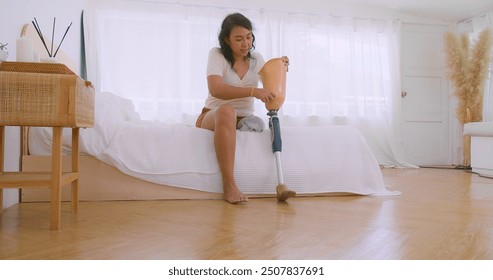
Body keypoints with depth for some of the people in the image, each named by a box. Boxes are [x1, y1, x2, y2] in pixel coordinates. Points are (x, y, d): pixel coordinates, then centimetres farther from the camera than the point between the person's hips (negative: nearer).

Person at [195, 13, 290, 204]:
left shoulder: (256, 59, 6)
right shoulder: (217, 54, -8)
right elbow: (215, 89, -26)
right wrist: (253, 92, -35)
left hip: (243, 118, 5)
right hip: (213, 116, -5)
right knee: (226, 111, -39)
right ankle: (229, 185, -43)